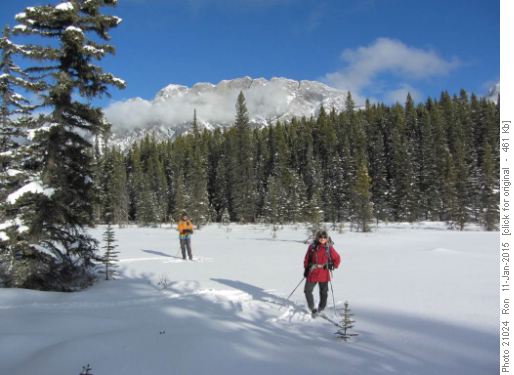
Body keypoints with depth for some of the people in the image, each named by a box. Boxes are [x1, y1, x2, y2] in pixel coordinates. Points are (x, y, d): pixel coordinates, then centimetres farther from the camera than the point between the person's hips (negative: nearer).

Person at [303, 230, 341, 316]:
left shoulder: (329, 248, -1)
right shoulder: (312, 247, -1)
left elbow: (337, 258, 9)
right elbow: (307, 258, 8)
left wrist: (333, 266, -3)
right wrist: (306, 268, 5)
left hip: (324, 274, -1)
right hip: (312, 273, 1)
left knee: (323, 292, 6)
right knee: (307, 291, 1)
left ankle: (321, 309, 21)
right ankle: (312, 308, 16)